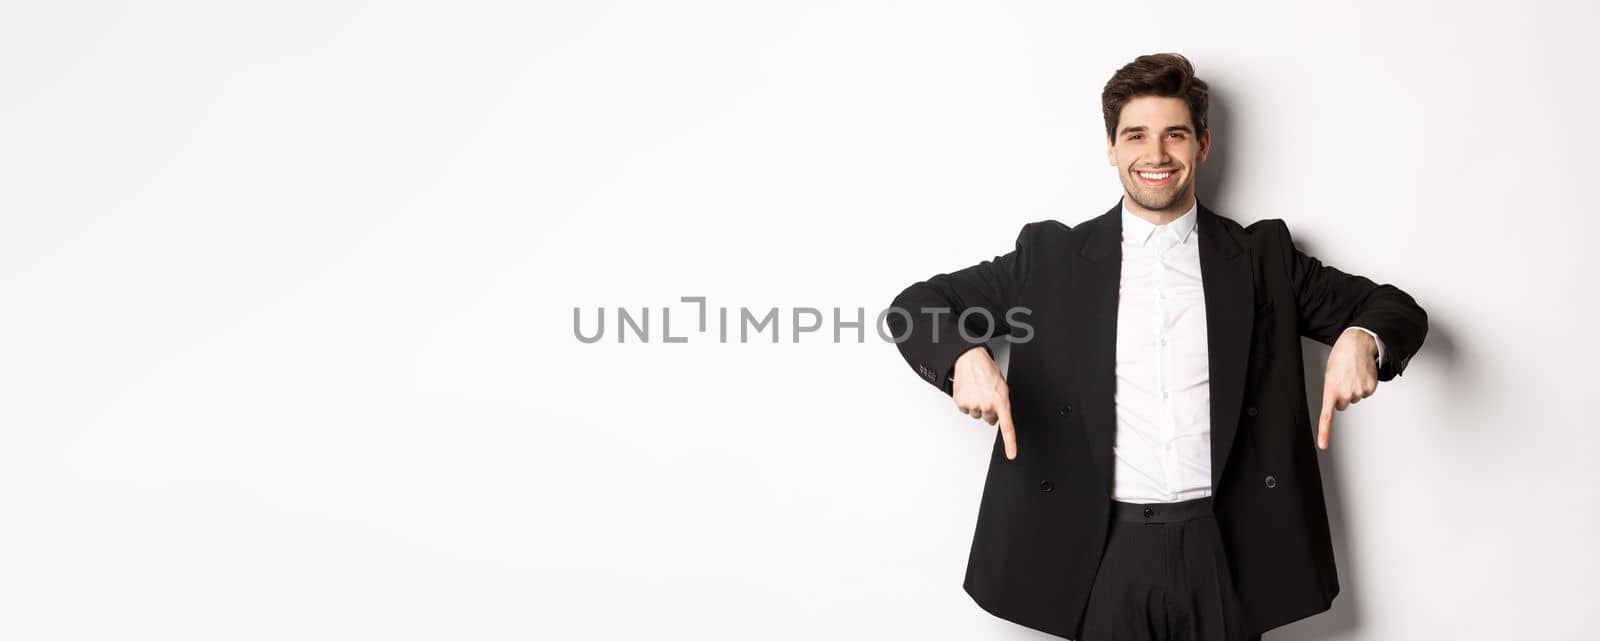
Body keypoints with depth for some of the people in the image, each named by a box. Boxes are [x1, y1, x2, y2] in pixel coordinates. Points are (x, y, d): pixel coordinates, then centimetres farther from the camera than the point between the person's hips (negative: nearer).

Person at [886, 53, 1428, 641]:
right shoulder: (1052, 257, 2)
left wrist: (1360, 339, -17)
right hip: (1107, 553, -1)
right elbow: (917, 306, 1)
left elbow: (1397, 309, 8)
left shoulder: (1262, 257, 5)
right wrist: (966, 356, -21)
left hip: (1227, 552, 1)